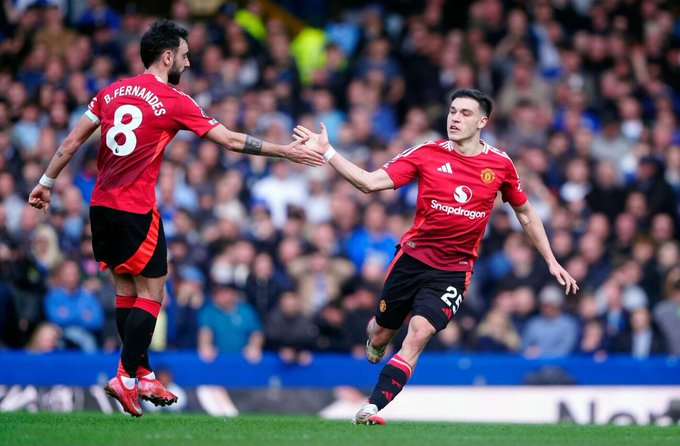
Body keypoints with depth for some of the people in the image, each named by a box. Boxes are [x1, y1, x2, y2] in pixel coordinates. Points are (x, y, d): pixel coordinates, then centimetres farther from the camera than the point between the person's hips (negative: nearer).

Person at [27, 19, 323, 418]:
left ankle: (143, 375, 17)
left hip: (102, 206, 7)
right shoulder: (174, 102, -8)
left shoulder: (112, 92, 8)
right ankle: (127, 377, -6)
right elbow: (231, 141, -7)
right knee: (150, 292, 1)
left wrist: (47, 183, 19)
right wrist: (287, 151, 0)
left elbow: (72, 141, 9)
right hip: (136, 212, -7)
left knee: (126, 288, 13)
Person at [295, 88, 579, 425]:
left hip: (453, 270, -1)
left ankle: (373, 408, -17)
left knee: (418, 335, -20)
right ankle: (374, 342, 50)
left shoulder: (500, 164, -1)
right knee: (380, 334, 11)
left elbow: (525, 214, 13)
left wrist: (551, 261, 12)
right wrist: (326, 152, -19)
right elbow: (370, 182, -10)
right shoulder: (427, 153, -4)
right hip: (413, 257, 1)